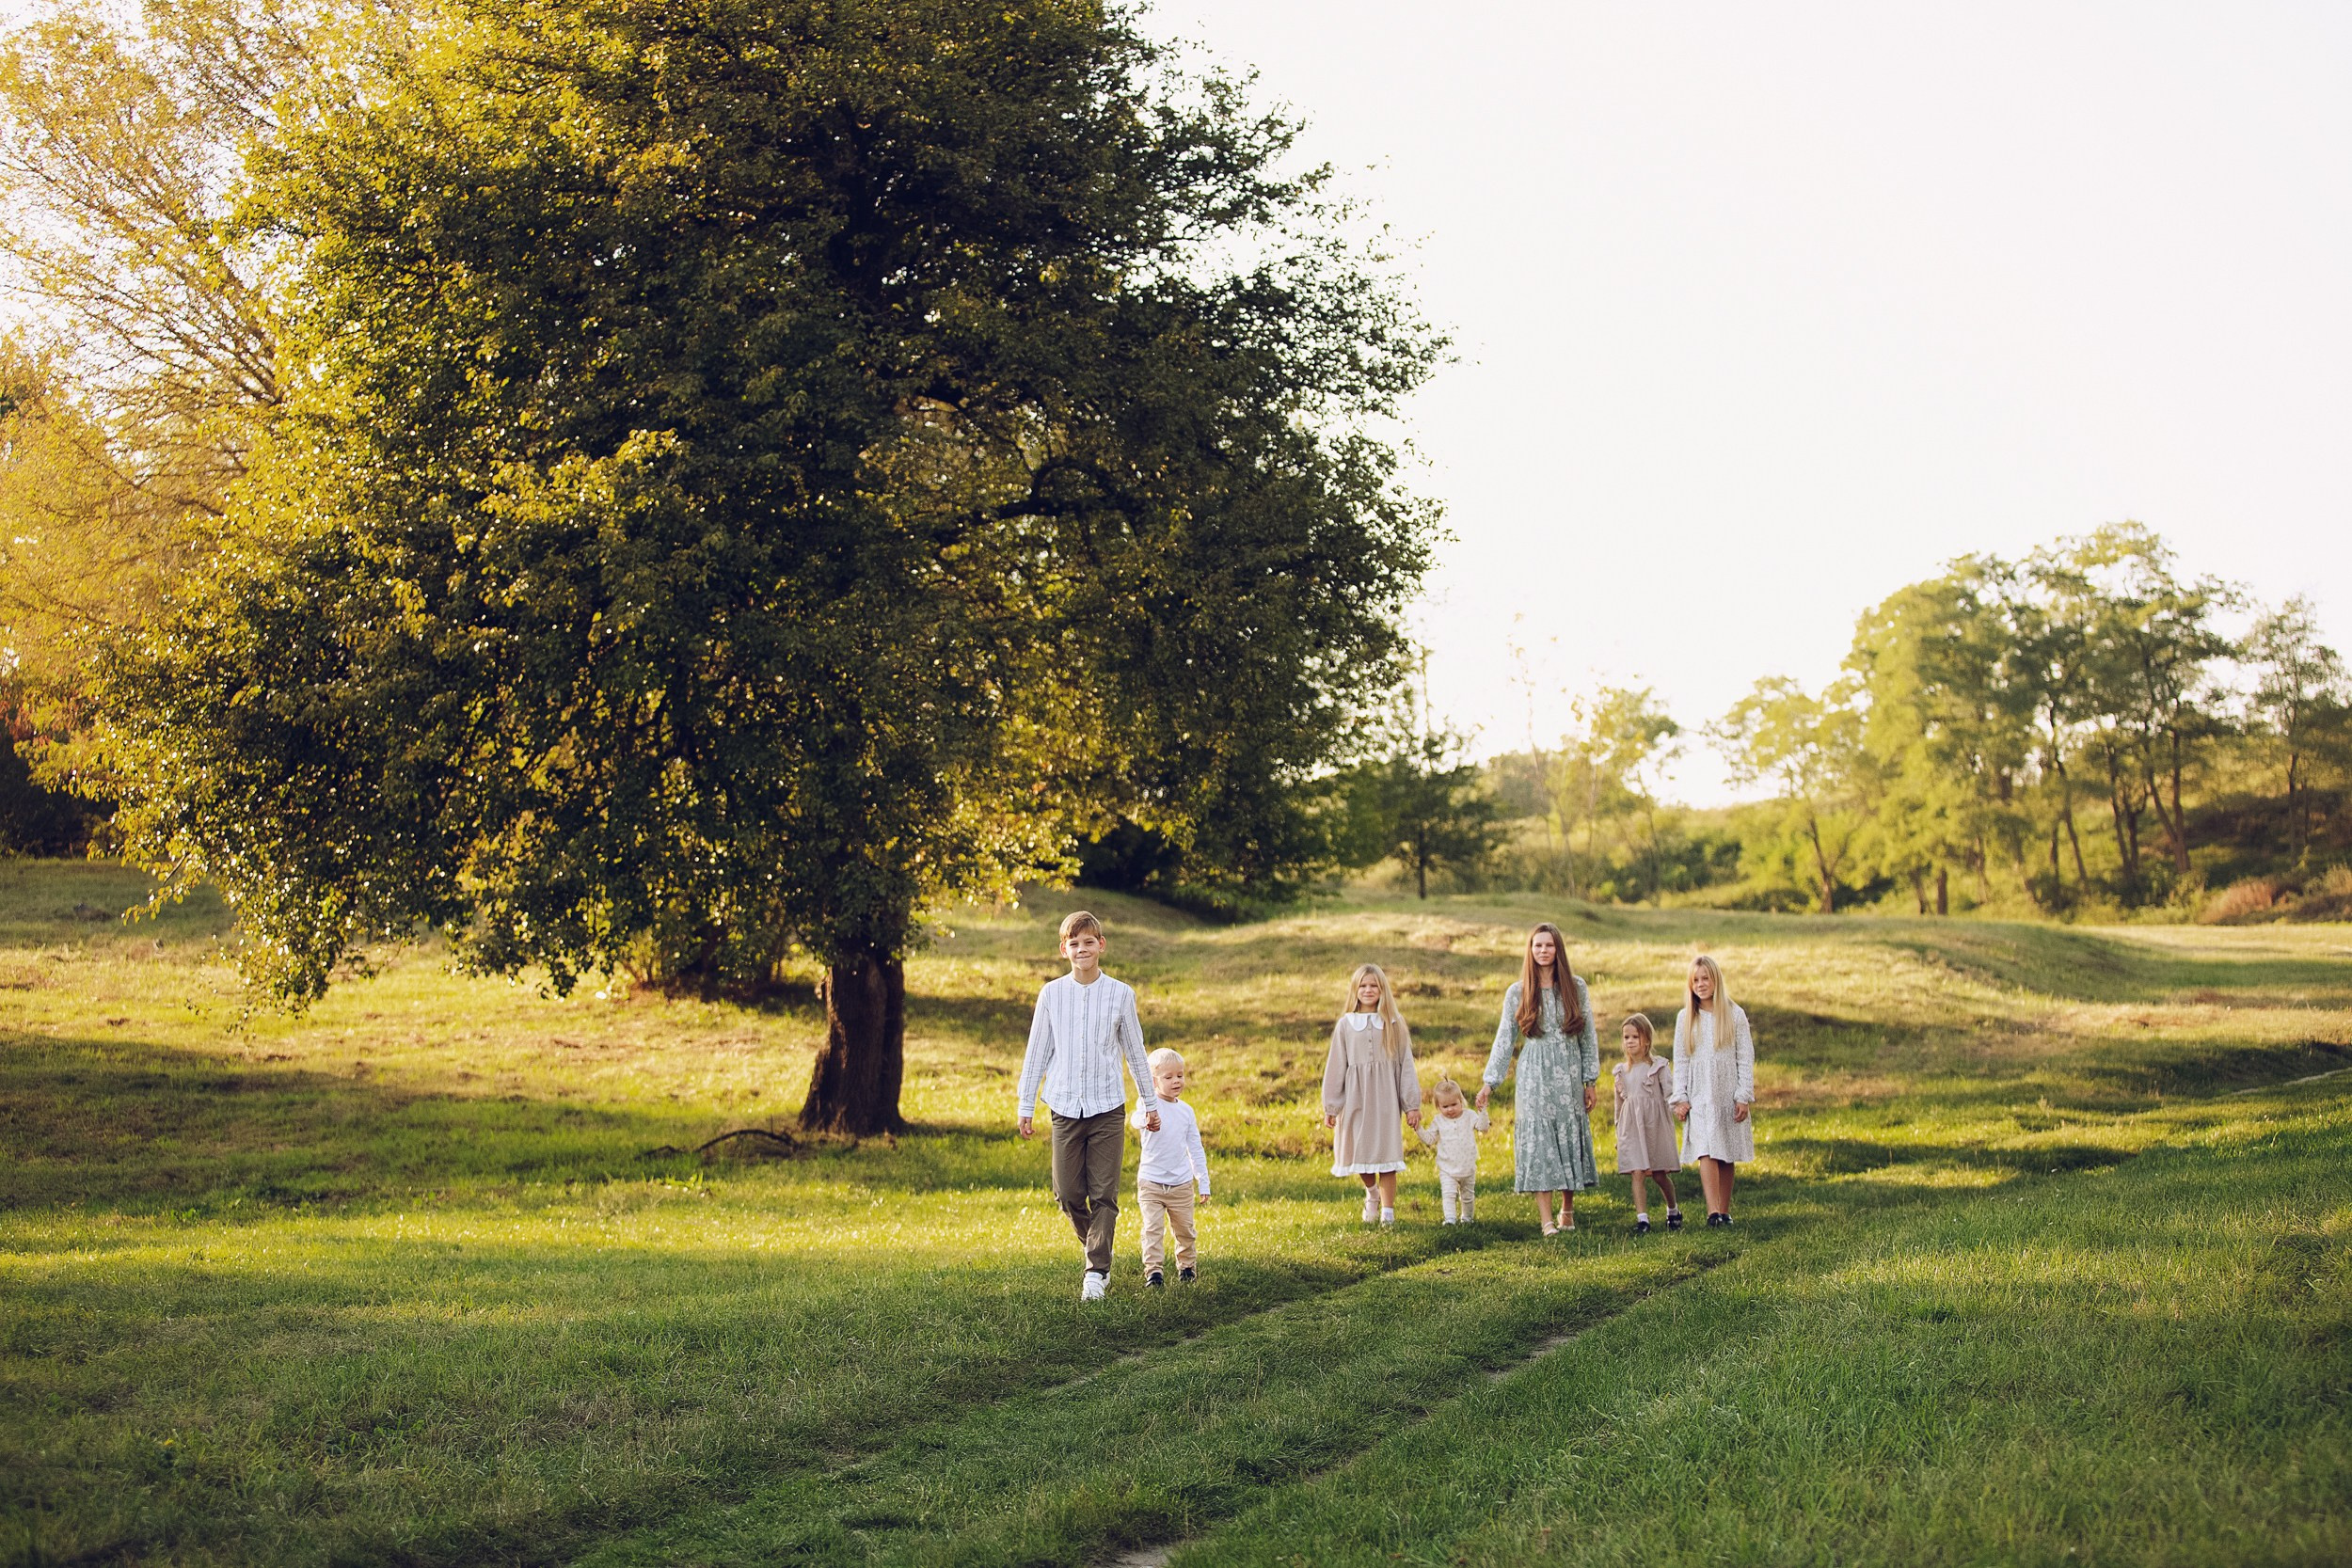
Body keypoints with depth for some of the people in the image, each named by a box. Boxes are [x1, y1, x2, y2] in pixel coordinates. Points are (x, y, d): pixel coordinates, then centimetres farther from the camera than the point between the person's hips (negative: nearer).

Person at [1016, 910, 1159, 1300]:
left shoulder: (1120, 995, 1)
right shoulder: (1051, 994, 3)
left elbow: (1135, 1052, 11)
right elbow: (1037, 1052, 9)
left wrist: (1149, 1103, 15)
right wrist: (1026, 1107, 8)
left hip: (1107, 1109, -1)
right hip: (1065, 1108, 1)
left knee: (1104, 1195, -5)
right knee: (1068, 1195, 2)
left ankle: (1096, 1273, -2)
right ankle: (1098, 1253, 25)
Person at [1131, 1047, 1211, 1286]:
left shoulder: (1186, 1110, 5)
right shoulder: (1150, 1104, -8)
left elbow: (1195, 1148, 12)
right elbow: (1135, 1120, -32)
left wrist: (1203, 1181, 11)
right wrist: (1144, 1120, -57)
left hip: (1181, 1183, 4)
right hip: (1151, 1182, -4)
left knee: (1184, 1229, 12)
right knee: (1152, 1228, -10)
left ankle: (1187, 1265, 29)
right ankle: (1153, 1269, -6)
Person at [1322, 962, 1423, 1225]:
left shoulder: (1394, 1023, 4)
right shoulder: (1345, 1025, 4)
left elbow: (1406, 1064, 4)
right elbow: (1336, 1066, 6)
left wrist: (1412, 1104, 0)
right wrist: (1330, 1107, 4)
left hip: (1385, 1097, -1)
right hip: (1355, 1097, 1)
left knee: (1386, 1153, -3)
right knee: (1358, 1152, 4)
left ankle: (1388, 1210, 1)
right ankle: (1372, 1193, 32)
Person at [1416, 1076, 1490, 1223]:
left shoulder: (1469, 1116, -3)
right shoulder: (1438, 1121, -1)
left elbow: (1483, 1127, -12)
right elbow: (1429, 1139, 1)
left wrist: (1482, 1110, -23)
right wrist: (1419, 1128, -12)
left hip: (1468, 1168, 1)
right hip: (1447, 1169, -1)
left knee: (1468, 1196, 16)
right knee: (1448, 1194, -18)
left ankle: (1467, 1217, 35)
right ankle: (1450, 1219, -22)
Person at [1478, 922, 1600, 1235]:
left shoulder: (1575, 988, 4)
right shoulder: (1517, 993, 3)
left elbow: (1588, 1036, 6)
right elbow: (1505, 1039, 6)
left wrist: (1591, 1080, 3)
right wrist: (1489, 1082, 1)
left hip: (1569, 1075, 1)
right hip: (1535, 1077, -1)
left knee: (1571, 1137, 4)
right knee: (1538, 1139, -6)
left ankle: (1568, 1209, 18)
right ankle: (1546, 1220, -8)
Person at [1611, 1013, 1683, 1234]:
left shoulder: (1658, 1067, -1)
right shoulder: (1621, 1071, 11)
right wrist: (1618, 1134, 20)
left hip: (1656, 1125, -3)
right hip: (1631, 1128, 3)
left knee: (1660, 1174, 5)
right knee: (1638, 1173, -9)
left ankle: (1673, 1211, 28)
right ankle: (1642, 1218, -12)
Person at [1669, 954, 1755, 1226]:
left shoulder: (1735, 1015, 2)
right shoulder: (1685, 1018, 7)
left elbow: (1745, 1058, 1)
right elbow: (1680, 1061, 8)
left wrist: (1744, 1096, -5)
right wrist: (1680, 1098, 0)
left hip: (1728, 1096, 0)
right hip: (1699, 1098, 0)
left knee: (1727, 1157, 4)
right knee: (1706, 1153, -13)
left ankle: (1725, 1211, 12)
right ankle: (1713, 1211, -23)